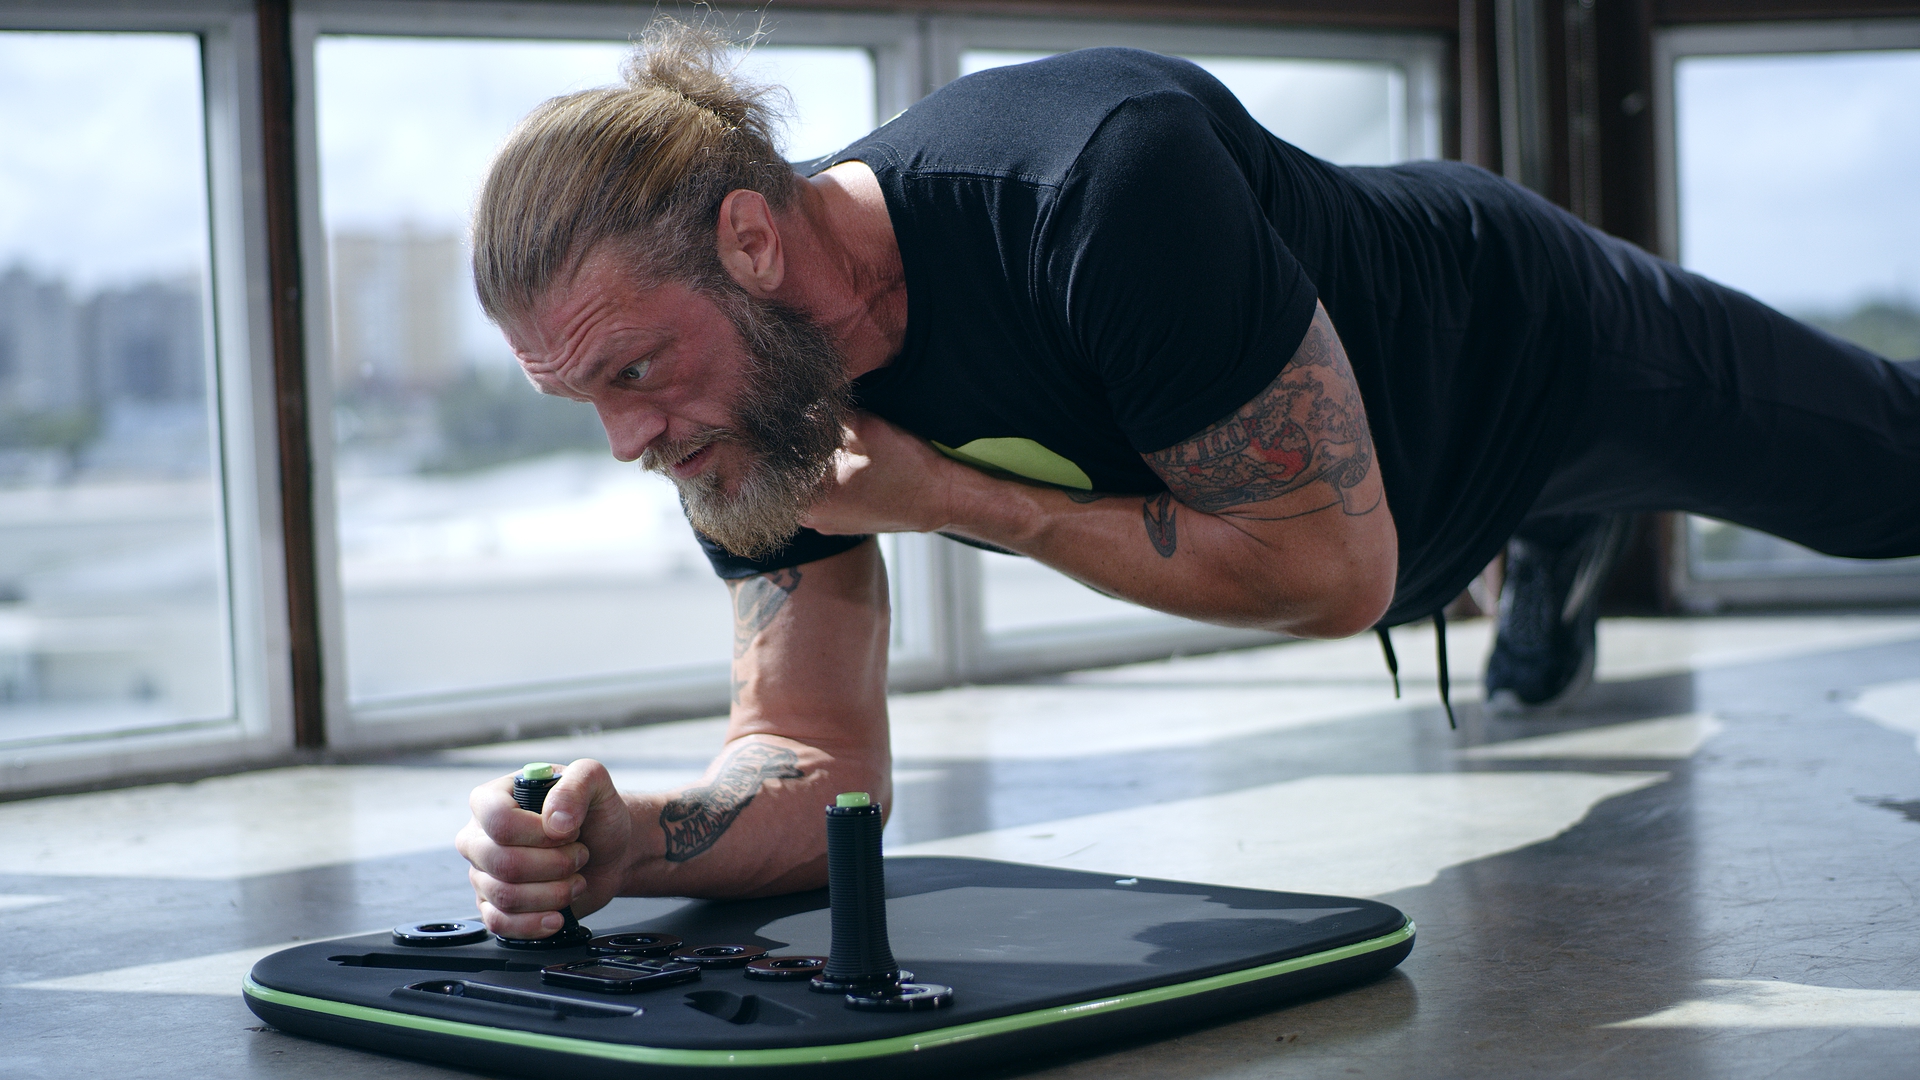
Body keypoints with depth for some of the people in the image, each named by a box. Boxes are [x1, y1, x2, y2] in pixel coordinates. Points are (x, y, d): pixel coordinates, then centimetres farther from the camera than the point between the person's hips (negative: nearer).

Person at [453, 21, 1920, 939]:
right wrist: (625, 841, -47)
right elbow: (820, 765, -26)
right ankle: (1565, 552, 72)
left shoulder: (1104, 185, -49)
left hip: (1521, 338, -4)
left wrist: (953, 497, -43)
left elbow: (1335, 568, -40)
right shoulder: (742, 410, -28)